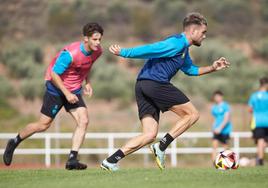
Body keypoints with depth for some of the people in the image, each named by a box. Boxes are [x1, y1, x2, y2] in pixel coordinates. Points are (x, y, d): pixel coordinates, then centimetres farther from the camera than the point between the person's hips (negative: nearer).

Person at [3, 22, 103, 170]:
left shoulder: (97, 51, -7)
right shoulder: (70, 53, -30)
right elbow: (54, 74, -23)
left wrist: (87, 83, 6)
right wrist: (67, 94, -23)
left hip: (74, 90, 6)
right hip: (56, 87, -6)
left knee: (83, 121, -15)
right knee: (43, 125, 1)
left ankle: (72, 160, -14)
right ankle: (14, 143, 24)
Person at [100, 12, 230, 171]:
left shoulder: (184, 48, 25)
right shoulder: (177, 43, -8)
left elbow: (190, 69, 38)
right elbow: (150, 50, -13)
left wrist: (212, 68, 28)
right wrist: (123, 52, -15)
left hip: (142, 86, 10)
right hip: (156, 83, -10)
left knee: (150, 135, 5)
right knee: (192, 114, 0)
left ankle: (111, 161, -5)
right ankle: (162, 146, -4)